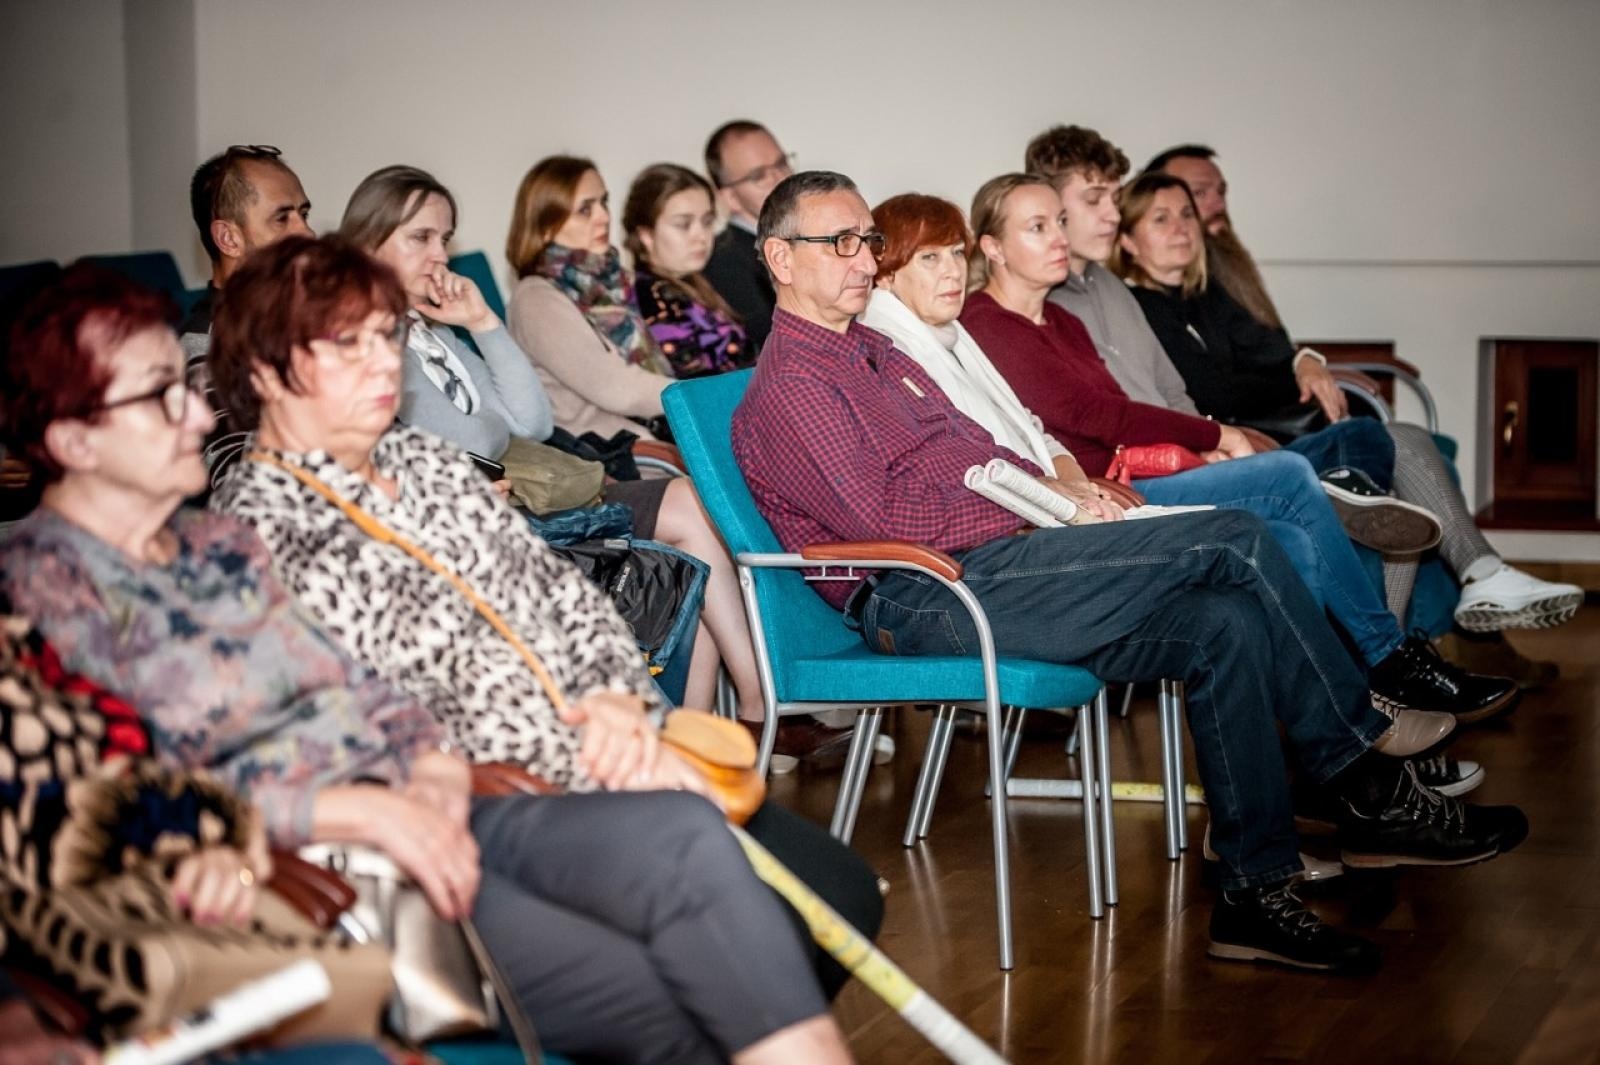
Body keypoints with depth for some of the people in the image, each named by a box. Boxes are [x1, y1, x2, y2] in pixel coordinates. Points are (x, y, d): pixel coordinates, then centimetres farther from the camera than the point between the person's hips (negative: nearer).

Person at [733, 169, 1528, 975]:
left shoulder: (874, 352, 26)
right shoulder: (788, 383, -5)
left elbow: (978, 452, 28)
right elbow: (876, 517, -16)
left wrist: (1058, 488, 7)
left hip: (984, 579, 10)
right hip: (933, 596, -10)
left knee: (1226, 628, -11)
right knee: (1232, 541, -16)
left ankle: (1256, 892, -9)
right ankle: (1364, 751, -5)